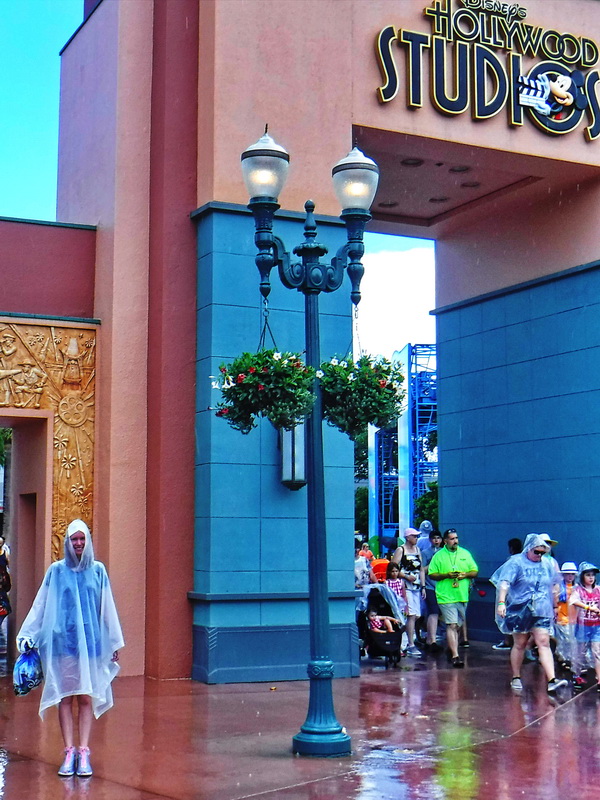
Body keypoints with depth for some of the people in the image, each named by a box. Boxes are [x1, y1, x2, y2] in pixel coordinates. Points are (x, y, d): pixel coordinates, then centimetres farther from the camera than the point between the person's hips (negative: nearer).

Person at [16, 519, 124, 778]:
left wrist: (115, 642, 9)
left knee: (86, 698, 1)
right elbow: (40, 605, 6)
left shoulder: (98, 570, 5)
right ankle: (69, 753, 7)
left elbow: (107, 608, 8)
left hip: (90, 640, 0)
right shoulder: (56, 571, 3)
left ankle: (83, 753, 4)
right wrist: (27, 634, 1)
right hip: (63, 640, 0)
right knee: (65, 698, 2)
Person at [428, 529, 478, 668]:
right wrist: (446, 575, -16)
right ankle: (455, 656, -15)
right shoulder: (438, 556, 0)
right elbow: (432, 574, -1)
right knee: (451, 625, -12)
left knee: (457, 626, 13)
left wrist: (465, 575, -8)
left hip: (462, 596, 4)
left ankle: (450, 649, 31)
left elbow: (475, 572, 12)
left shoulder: (465, 553, 11)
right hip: (446, 597, -4)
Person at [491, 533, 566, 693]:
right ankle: (516, 678, 20)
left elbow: (554, 585, 21)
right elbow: (504, 582, -18)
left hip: (541, 612, 3)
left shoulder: (547, 564, 9)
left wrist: (554, 605, 21)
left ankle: (552, 680, -16)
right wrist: (501, 602, -30)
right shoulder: (516, 562, -7)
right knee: (519, 644, 7)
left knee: (544, 643, -7)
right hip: (520, 611, -3)